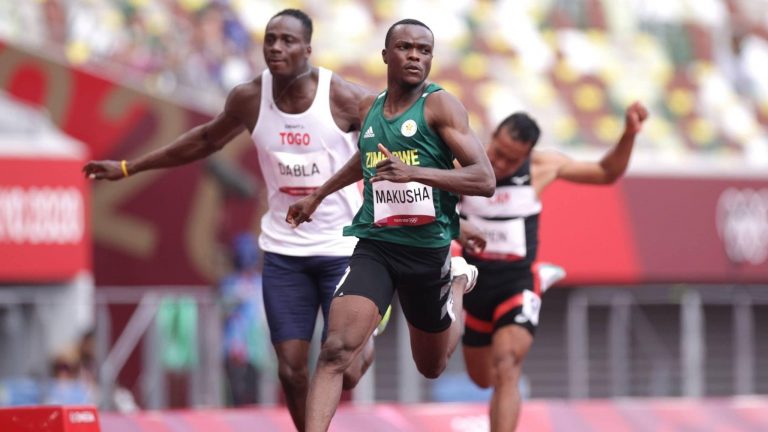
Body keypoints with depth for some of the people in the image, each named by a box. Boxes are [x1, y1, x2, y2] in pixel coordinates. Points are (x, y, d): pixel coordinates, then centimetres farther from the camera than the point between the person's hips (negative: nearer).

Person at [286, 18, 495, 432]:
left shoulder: (440, 105, -10)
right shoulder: (369, 108, 6)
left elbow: (484, 180, -19)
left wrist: (416, 173, -31)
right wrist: (318, 195, 36)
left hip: (428, 249, -2)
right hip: (373, 244, 2)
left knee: (432, 366, 20)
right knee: (336, 349, -21)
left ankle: (458, 281, 49)